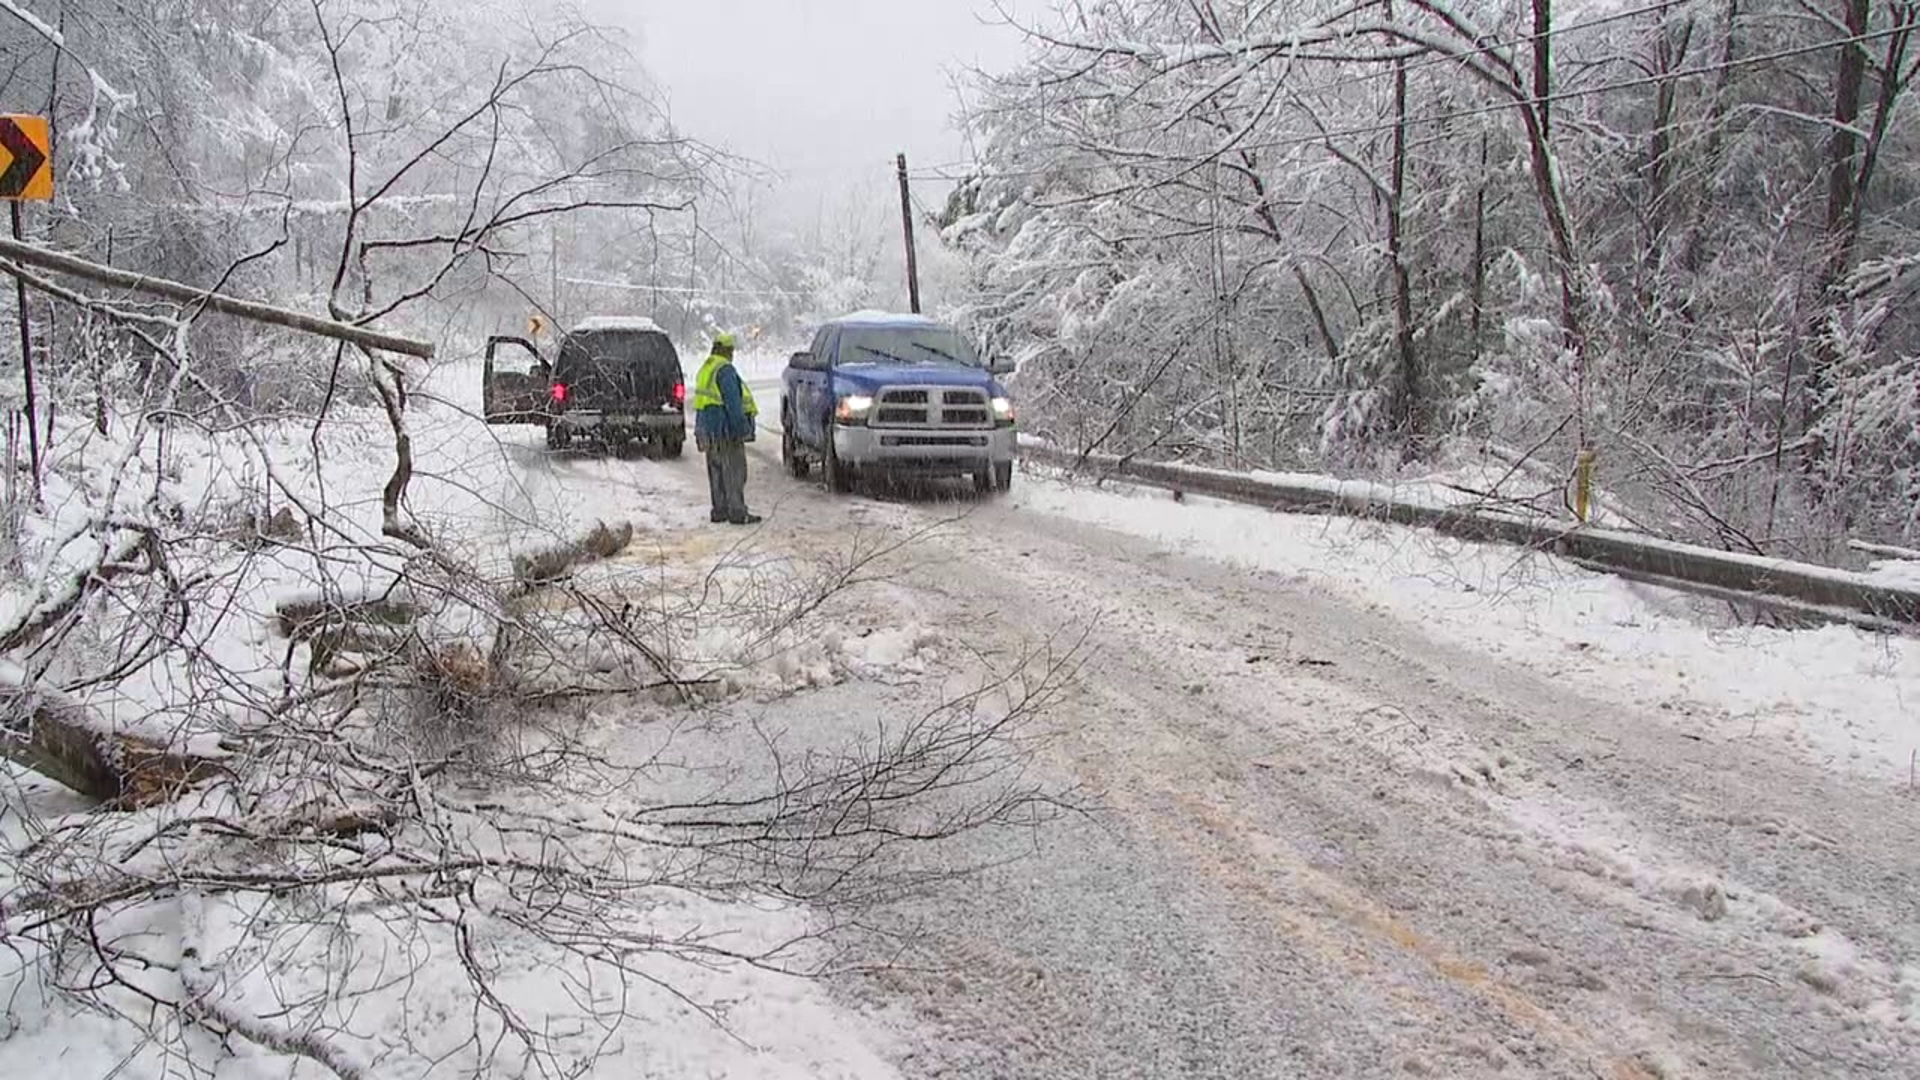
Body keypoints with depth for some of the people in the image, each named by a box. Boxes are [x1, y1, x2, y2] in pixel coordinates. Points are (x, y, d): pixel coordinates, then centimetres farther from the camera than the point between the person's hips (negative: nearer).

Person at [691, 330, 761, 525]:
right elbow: (733, 402, -20)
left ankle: (719, 510, 15)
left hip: (707, 427, 10)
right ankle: (737, 512, -6)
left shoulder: (705, 369, 16)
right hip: (724, 429, -10)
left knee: (716, 472, 12)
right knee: (734, 472, -6)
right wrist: (741, 428, -19)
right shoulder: (725, 370, -15)